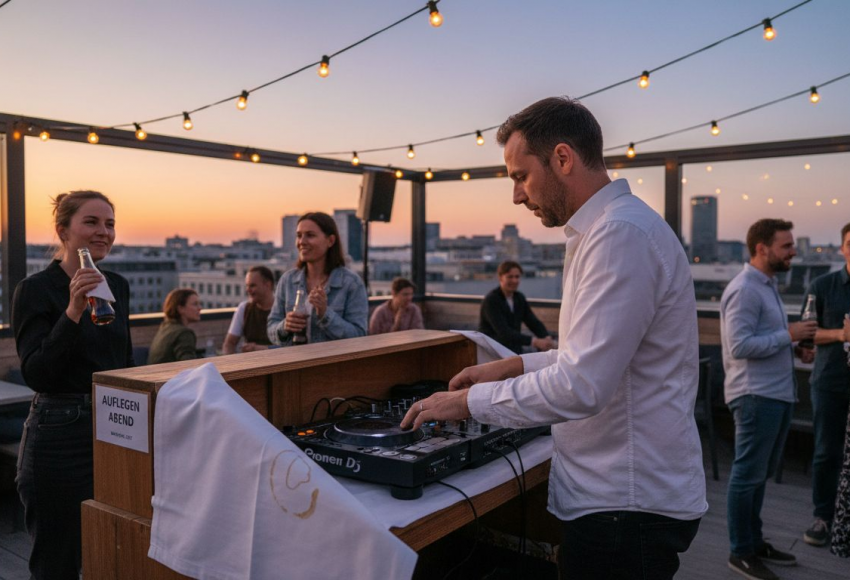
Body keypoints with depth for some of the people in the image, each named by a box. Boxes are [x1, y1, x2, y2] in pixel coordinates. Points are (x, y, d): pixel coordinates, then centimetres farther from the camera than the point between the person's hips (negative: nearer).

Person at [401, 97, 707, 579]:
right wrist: (514, 366, 11)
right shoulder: (607, 229, 12)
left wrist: (469, 401, -16)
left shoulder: (621, 235, -22)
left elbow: (580, 386, -27)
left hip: (629, 504, -9)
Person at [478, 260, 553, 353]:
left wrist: (547, 338, -18)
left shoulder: (520, 298, 10)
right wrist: (534, 342, -34)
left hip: (515, 353, 7)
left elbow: (534, 322, 4)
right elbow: (503, 332, -25)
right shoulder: (491, 300, -14)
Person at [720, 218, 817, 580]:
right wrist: (788, 335, -18)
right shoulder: (745, 290, -16)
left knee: (760, 474, 18)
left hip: (777, 394, 10)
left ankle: (754, 541, 30)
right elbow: (740, 346, -24)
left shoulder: (767, 285, 16)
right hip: (756, 396, -10)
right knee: (748, 474, 0)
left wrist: (795, 350, 5)